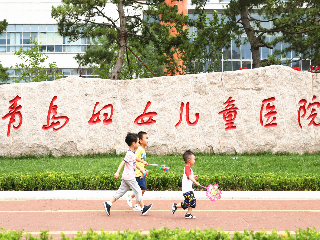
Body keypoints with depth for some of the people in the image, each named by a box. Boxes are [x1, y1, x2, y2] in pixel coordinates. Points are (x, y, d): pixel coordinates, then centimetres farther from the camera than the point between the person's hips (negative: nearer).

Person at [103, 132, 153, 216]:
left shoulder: (132, 153, 15)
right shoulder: (130, 154, -16)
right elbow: (122, 163, -23)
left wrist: (140, 169, 40)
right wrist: (117, 172, -29)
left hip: (126, 177, 10)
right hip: (129, 177, -10)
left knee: (121, 191, 8)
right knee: (138, 191, 0)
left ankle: (108, 203, 3)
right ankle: (143, 208, 9)